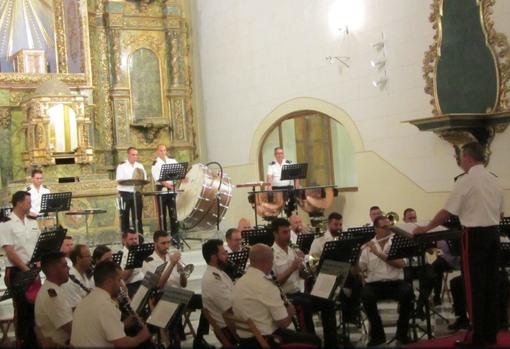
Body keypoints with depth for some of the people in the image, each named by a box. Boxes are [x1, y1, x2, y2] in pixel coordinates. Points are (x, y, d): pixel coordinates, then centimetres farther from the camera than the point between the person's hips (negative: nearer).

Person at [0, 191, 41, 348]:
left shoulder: (32, 223, 10)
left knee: (36, 306, 9)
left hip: (33, 270, 6)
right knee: (22, 308, 1)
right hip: (17, 272, -6)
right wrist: (26, 269, -16)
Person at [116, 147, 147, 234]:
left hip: (137, 193, 3)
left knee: (138, 216, 4)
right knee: (124, 217, 3)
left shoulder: (140, 166, 12)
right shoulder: (122, 166, -2)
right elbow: (119, 181, -11)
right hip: (125, 194, -3)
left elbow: (144, 179, 12)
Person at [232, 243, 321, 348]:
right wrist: (290, 310, 3)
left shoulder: (238, 283, 4)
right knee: (314, 340, 9)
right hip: (265, 340, -9)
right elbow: (284, 323, -18)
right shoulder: (266, 286, -22)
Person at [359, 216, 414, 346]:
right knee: (366, 295, -33)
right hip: (375, 283, 0)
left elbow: (400, 264, -10)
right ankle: (377, 333, -13)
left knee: (407, 292, -32)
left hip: (395, 282, 0)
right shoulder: (368, 246, 8)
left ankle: (402, 332, -10)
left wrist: (378, 253, -14)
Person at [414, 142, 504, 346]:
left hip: (474, 235, -7)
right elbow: (500, 213, 17)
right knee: (491, 284, 12)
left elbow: (446, 212, -11)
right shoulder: (494, 180, 9)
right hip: (494, 233, 7)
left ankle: (477, 336, 4)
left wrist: (426, 228, 1)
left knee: (474, 285, 0)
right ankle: (491, 333, 18)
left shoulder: (466, 181, -13)